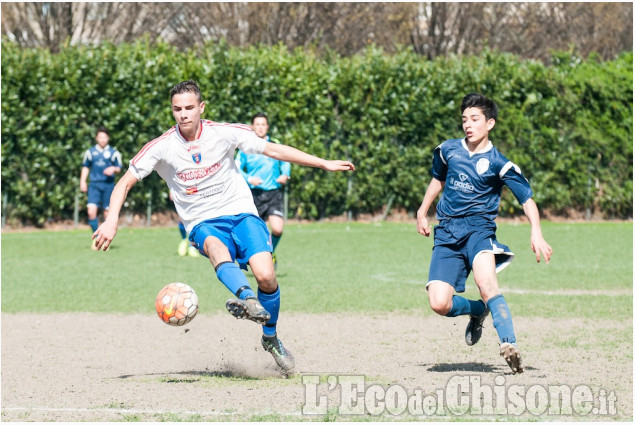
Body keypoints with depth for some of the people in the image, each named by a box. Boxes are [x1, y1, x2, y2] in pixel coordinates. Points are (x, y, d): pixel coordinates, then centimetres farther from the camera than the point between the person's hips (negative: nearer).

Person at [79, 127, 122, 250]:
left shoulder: (113, 153, 5)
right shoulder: (90, 152, 10)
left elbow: (119, 168, 9)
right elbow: (85, 167, 19)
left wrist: (113, 169, -13)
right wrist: (82, 181, 9)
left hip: (108, 185, -1)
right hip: (94, 184, 1)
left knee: (108, 212, -2)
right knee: (91, 211, -13)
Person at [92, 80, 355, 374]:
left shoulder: (224, 133, -2)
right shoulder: (162, 147, -4)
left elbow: (273, 150, 5)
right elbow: (125, 183, 2)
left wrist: (324, 164, 4)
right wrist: (111, 221, -15)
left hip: (241, 213, 1)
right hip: (203, 224, -1)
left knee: (265, 275, -21)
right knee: (215, 246, -38)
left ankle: (270, 338, 5)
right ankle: (247, 299, -66)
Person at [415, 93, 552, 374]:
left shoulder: (498, 163, -3)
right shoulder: (448, 150, 9)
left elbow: (527, 199, -5)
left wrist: (536, 233, -21)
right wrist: (422, 213, 31)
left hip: (478, 228, -4)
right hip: (447, 234, 4)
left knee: (485, 282, -34)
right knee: (439, 304, -12)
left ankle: (509, 346, -38)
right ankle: (478, 311, 20)